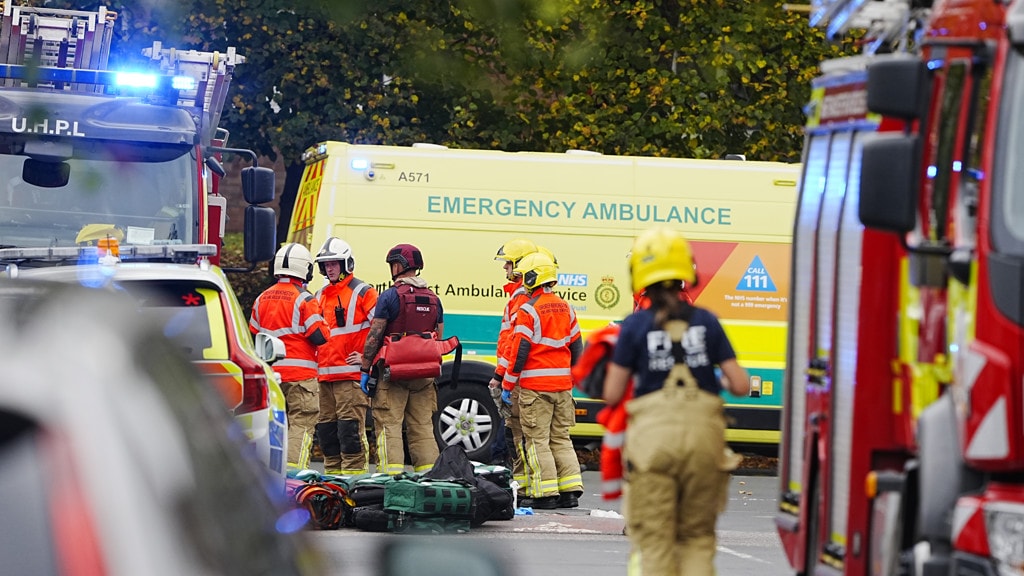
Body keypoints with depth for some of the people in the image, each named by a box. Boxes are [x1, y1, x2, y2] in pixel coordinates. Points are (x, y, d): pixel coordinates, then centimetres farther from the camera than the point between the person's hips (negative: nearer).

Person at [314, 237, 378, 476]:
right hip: (324, 375, 7)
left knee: (350, 429, -12)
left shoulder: (361, 293, -2)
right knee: (326, 429, 9)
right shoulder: (320, 297, 20)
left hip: (351, 375, -7)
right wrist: (315, 359, 20)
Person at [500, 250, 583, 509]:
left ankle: (545, 494, -5)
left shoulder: (528, 310, -11)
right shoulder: (565, 308, 10)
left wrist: (507, 385, -5)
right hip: (562, 385, 6)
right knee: (561, 439, 12)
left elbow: (519, 351, -13)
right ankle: (570, 491, 8)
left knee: (538, 440, -2)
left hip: (535, 387, -6)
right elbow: (576, 347, 15)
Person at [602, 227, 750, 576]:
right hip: (704, 430, 2)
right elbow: (741, 386, 5)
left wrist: (615, 365, 21)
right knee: (697, 536, 14)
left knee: (655, 538, 3)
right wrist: (721, 383, 27)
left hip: (653, 431, -2)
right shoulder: (706, 322, 7)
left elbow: (612, 394, 1)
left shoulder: (635, 326, 1)